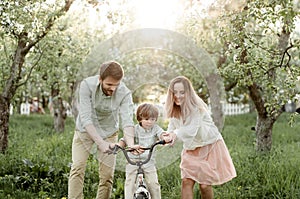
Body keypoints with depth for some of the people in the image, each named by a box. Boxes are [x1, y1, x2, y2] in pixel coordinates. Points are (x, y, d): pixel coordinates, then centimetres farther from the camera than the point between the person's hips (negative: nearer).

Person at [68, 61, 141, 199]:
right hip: (85, 130, -1)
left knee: (107, 174, -3)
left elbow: (127, 121, -32)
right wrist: (100, 143, -41)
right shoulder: (87, 85, -28)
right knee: (77, 168, -13)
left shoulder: (124, 93, -25)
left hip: (109, 132, 1)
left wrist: (131, 144, -51)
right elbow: (85, 118, -32)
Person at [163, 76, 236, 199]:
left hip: (209, 146, -5)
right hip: (191, 148, 5)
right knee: (186, 181, -7)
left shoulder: (196, 107, -23)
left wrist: (176, 133, -55)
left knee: (204, 185, -5)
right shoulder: (174, 110, -3)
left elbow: (192, 129, -37)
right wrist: (169, 134, -30)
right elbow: (172, 126, -6)